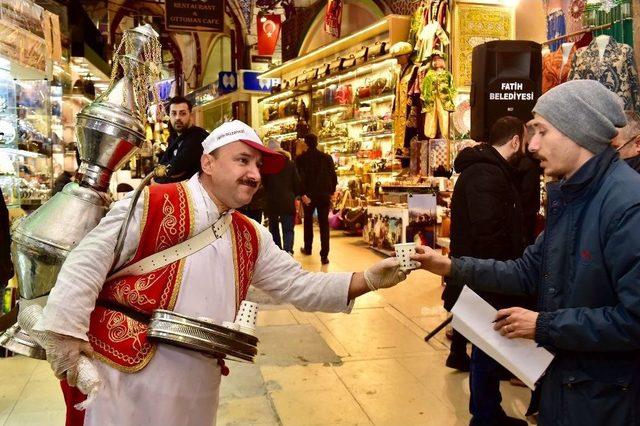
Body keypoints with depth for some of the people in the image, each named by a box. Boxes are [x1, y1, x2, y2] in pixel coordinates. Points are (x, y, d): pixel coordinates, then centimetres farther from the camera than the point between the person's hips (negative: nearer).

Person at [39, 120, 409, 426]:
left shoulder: (250, 237, 8)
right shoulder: (152, 206, -12)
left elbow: (298, 285, 8)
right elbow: (88, 260, -12)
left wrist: (369, 279, -3)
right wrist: (65, 331, -17)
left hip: (199, 386, 6)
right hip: (129, 376, -6)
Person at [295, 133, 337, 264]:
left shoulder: (301, 158, -4)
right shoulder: (327, 157, 0)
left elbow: (300, 178, -13)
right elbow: (333, 176, 0)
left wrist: (303, 194, -12)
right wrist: (331, 191, 10)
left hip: (309, 195, 0)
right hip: (324, 195, 0)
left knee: (308, 221, 20)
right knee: (324, 224, 1)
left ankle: (307, 248, 31)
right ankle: (324, 255, -5)